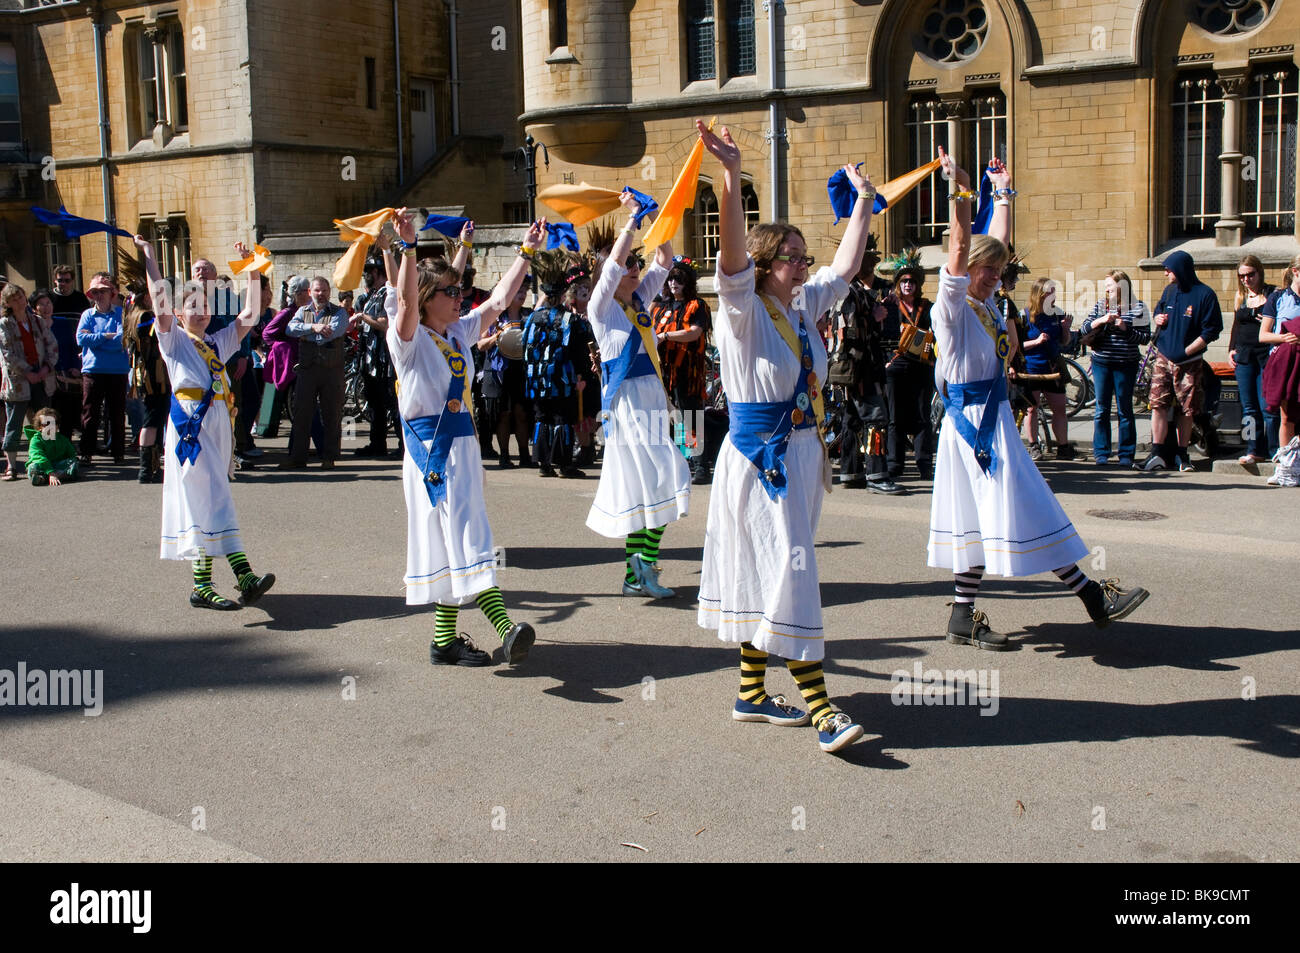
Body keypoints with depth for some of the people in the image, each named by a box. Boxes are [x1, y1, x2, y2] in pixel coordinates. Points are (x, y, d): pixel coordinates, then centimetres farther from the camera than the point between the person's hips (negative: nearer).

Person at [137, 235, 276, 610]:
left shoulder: (218, 344, 19)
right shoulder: (175, 340, 5)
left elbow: (250, 315, 13)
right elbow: (160, 297, -5)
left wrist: (253, 273, 7)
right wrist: (148, 253, -3)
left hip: (219, 427, 6)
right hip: (190, 425, -6)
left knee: (206, 502, 7)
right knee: (212, 500, -12)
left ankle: (202, 584, 9)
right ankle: (244, 576, -19)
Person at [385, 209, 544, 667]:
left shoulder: (459, 333, 13)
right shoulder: (410, 338, -7)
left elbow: (500, 299, 17)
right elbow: (406, 300, -26)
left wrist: (527, 251, 16)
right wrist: (408, 247, -39)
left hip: (462, 444, 8)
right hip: (431, 445, -8)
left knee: (452, 540, 9)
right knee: (463, 534, -15)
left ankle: (445, 638, 15)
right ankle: (505, 628, -24)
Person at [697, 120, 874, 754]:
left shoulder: (803, 306, 11)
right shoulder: (742, 310, -10)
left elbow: (846, 266, 22)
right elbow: (733, 253, -26)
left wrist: (863, 201, 23)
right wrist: (731, 175, -38)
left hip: (800, 452, 8)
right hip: (758, 455, -8)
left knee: (766, 576, 12)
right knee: (789, 569, -10)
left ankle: (752, 694, 21)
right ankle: (819, 708, -10)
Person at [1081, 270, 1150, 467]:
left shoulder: (1137, 308, 0)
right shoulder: (1100, 305, 8)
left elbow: (1145, 337, -3)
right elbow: (1084, 330, 2)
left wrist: (1125, 328, -16)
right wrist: (1101, 320, -13)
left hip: (1126, 365, -2)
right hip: (1101, 364, 2)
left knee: (1125, 410, 3)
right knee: (1101, 410, 5)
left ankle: (1126, 454, 10)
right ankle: (1101, 453, 11)